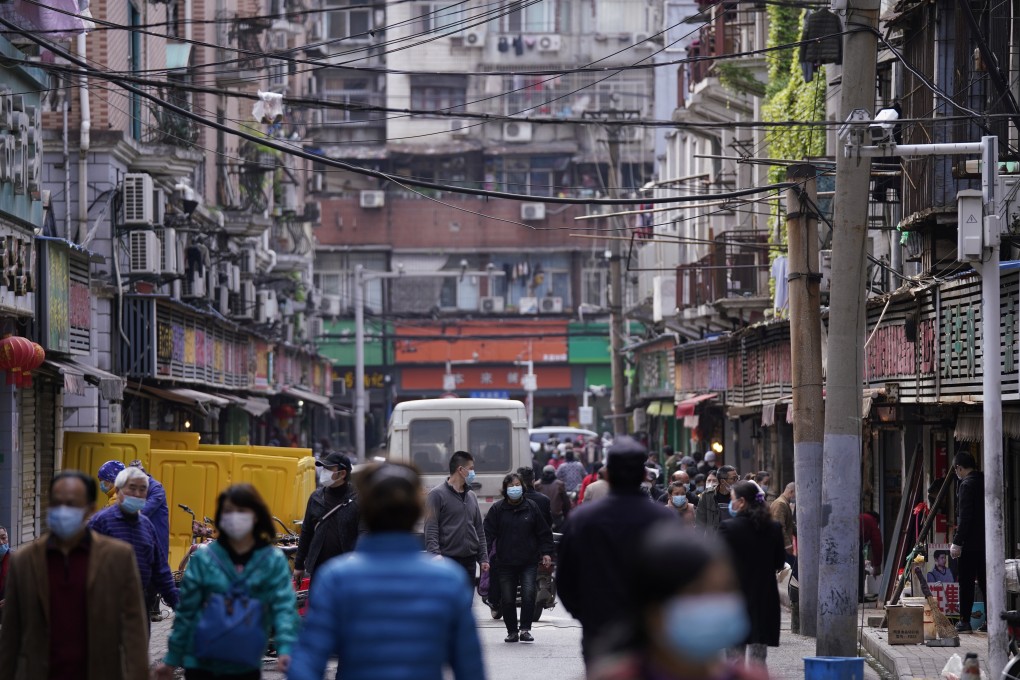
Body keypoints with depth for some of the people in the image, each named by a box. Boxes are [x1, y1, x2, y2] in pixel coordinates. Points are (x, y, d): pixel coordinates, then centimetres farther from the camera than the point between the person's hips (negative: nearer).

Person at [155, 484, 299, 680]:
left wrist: (285, 649, -29)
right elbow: (186, 611, 2)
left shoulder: (274, 561, -3)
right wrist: (172, 658, 4)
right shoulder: (204, 559, -3)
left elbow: (284, 606, -13)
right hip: (202, 663, 0)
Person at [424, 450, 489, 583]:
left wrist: (483, 558, 12)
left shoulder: (471, 496, 16)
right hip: (447, 561, -7)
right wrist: (436, 556, -22)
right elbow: (431, 531, -11)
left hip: (469, 561, 7)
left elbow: (479, 530, 20)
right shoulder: (437, 495, -5)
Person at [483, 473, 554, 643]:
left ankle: (525, 629, -6)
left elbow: (543, 533, 11)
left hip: (529, 562, 0)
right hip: (505, 563, 0)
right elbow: (488, 533, -1)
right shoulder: (497, 509, 3)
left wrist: (546, 553, 2)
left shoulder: (531, 507, 6)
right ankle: (512, 631, 16)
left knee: (528, 595, -14)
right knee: (507, 600, 3)